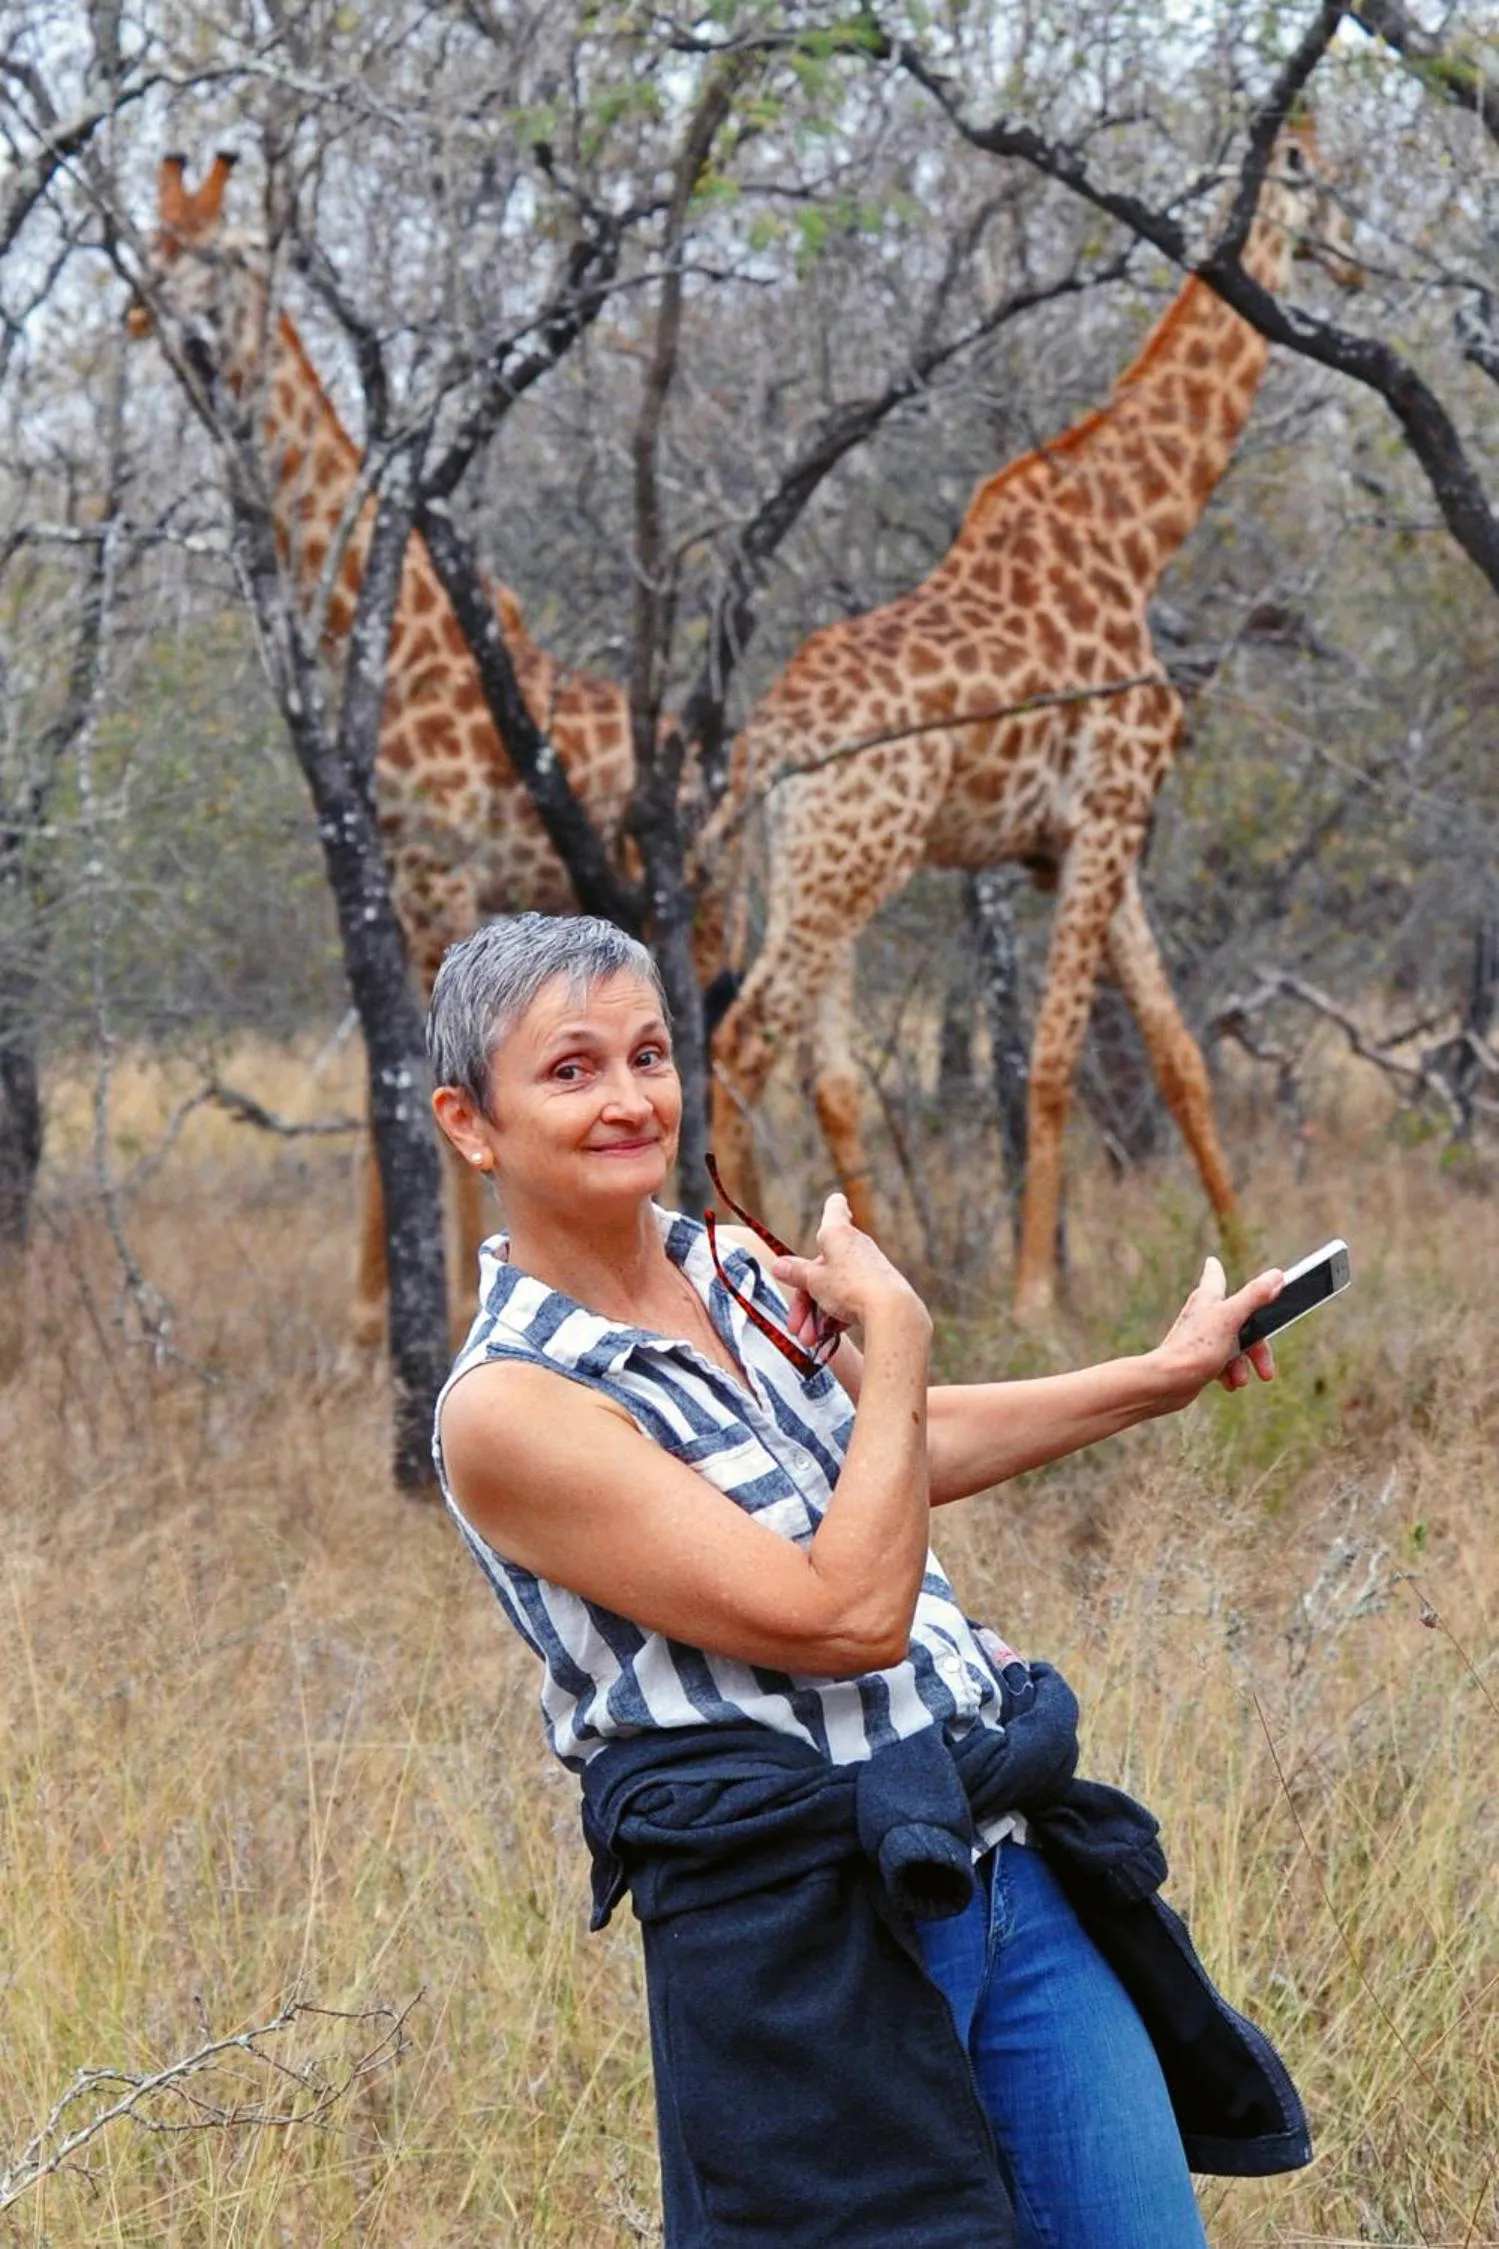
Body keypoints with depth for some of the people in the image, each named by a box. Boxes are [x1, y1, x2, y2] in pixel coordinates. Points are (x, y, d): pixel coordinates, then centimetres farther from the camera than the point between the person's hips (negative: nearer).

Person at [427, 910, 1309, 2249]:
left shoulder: (740, 1270, 9)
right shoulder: (510, 1409, -16)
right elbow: (843, 1613, -19)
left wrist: (1163, 1375, 33)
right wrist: (895, 1329, -10)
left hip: (1012, 1860, 7)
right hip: (803, 1927, -7)